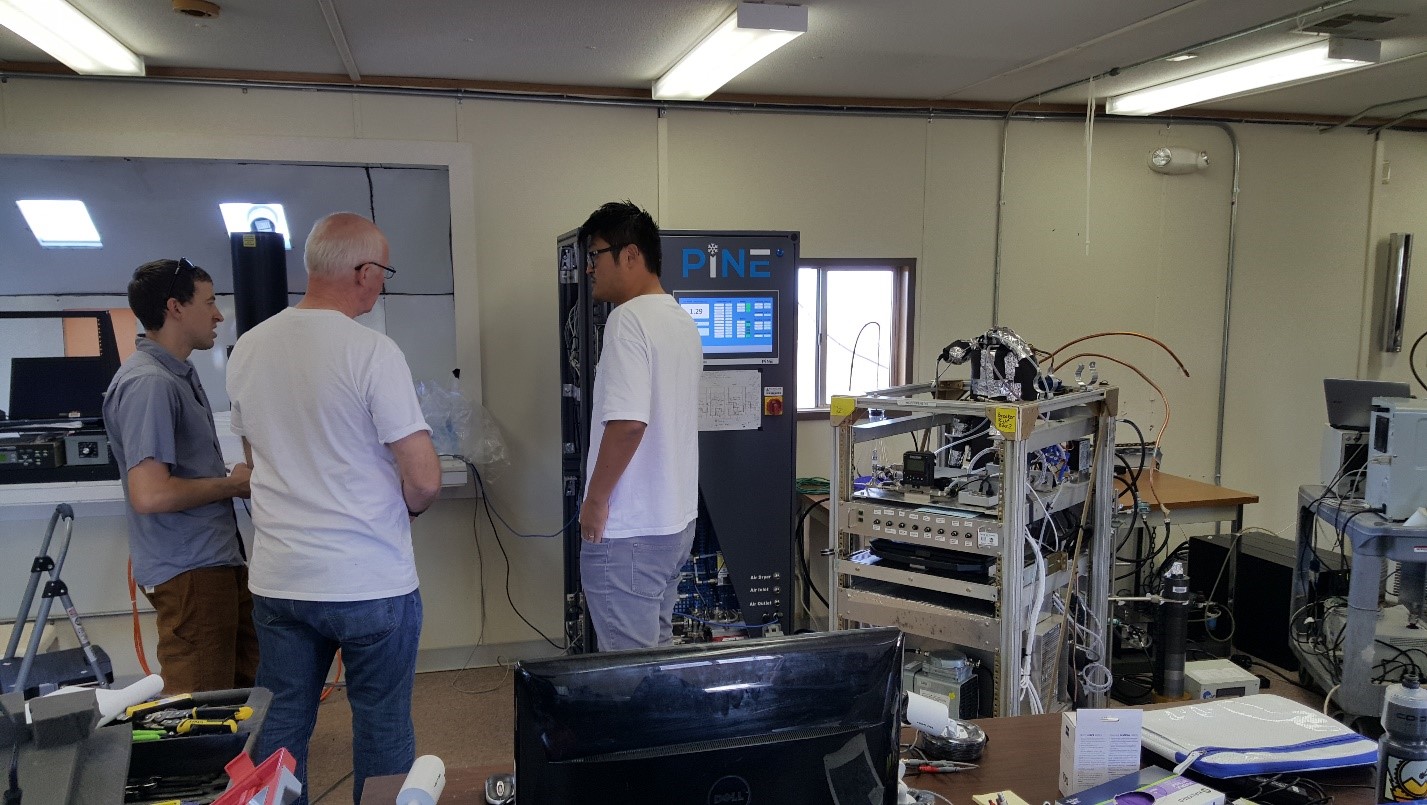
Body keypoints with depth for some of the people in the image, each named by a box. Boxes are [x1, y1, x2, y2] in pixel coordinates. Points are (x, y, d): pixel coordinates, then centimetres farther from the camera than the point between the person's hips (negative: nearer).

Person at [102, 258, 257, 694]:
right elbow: (150, 494, -27)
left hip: (217, 560, 10)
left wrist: (236, 475, 7)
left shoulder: (178, 373, 14)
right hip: (189, 571, -10)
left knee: (246, 688, 17)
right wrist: (232, 484, -13)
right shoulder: (149, 383, -19)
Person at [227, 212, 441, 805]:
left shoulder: (248, 349, 4)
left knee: (280, 731, 16)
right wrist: (405, 507, 5)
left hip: (277, 579, 6)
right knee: (382, 733, 10)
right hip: (372, 583, -5)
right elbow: (424, 480, -17)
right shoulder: (371, 351, -16)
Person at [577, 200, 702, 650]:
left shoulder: (628, 319, -17)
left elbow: (627, 422, -26)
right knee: (657, 650, 19)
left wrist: (595, 499, -15)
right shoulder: (682, 321, 12)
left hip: (628, 531, -9)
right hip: (676, 521, 9)